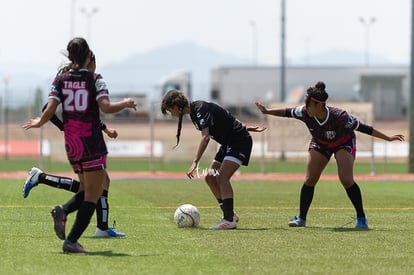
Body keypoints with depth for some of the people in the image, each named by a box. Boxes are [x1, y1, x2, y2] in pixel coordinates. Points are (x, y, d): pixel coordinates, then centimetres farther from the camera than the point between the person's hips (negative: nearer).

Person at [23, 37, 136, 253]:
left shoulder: (60, 79, 3)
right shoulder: (95, 80, -7)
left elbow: (50, 110, -5)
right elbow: (105, 107, -19)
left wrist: (39, 122, 15)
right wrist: (125, 104, -1)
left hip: (70, 144, 5)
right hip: (92, 143, -5)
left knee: (89, 190, 21)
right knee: (92, 195, 2)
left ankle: (63, 212, -7)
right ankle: (71, 241, -9)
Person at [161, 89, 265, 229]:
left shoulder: (200, 109, -21)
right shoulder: (195, 112, 10)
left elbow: (205, 137, -33)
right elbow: (224, 121, 18)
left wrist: (195, 163, -38)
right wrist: (246, 128, 20)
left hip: (240, 141, -10)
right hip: (228, 143, 10)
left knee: (222, 177, -22)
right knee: (210, 178, 8)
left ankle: (229, 220, -25)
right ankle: (229, 215, 16)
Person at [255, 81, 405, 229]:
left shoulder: (339, 117, -39)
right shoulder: (305, 113, -29)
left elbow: (362, 127, -31)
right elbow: (287, 112, -9)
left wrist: (388, 138, -29)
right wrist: (267, 111, -2)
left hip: (344, 143, -4)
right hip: (320, 144, 4)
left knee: (346, 179, -18)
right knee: (309, 180, -3)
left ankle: (361, 218, -6)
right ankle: (301, 218, 8)